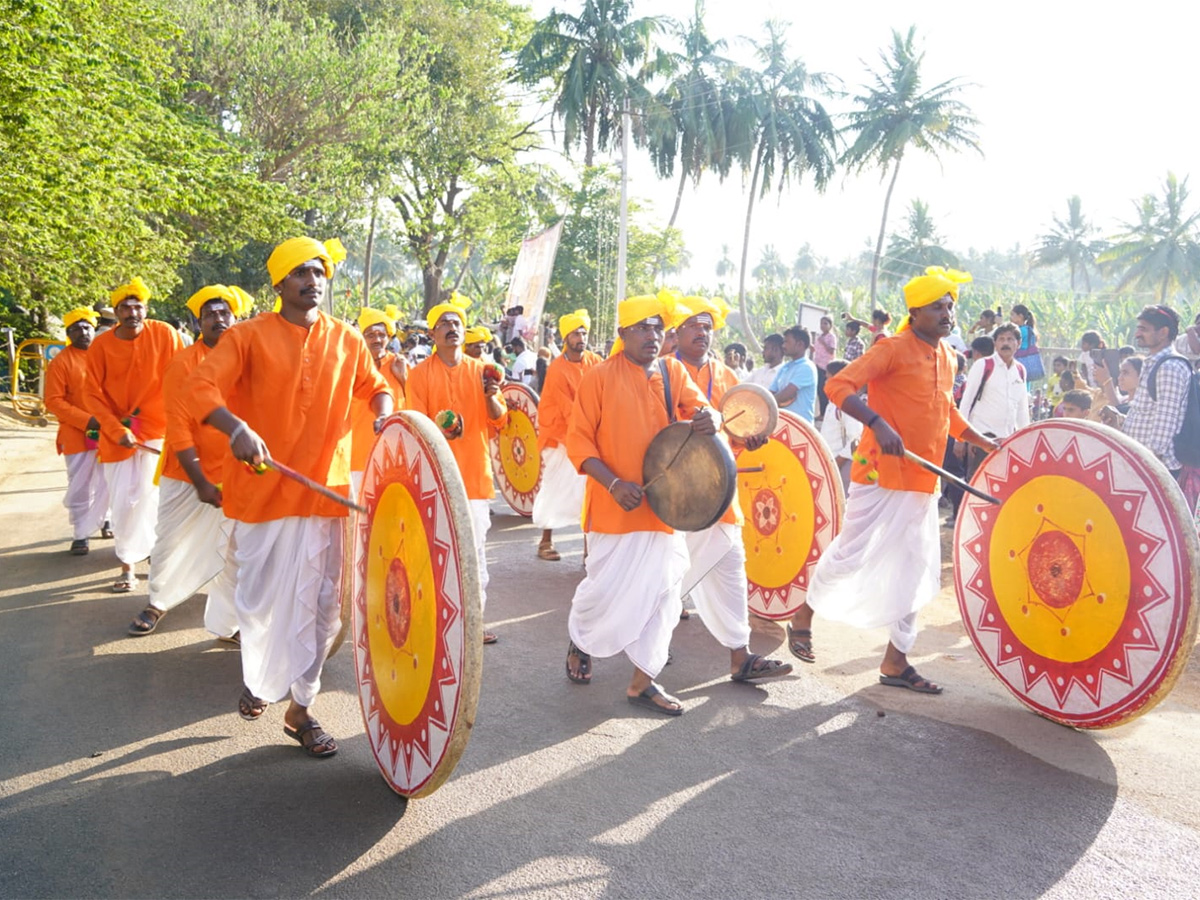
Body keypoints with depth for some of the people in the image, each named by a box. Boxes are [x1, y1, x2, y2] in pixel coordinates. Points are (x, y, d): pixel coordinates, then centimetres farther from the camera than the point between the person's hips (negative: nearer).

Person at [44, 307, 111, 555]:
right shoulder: (60, 362, -5)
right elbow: (53, 401, -9)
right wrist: (87, 421, -19)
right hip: (78, 435, -3)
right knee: (81, 487, 1)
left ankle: (103, 519, 32)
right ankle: (81, 534, 10)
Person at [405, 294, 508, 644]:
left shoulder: (480, 370, 11)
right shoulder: (420, 374, 3)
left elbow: (499, 420, 9)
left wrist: (491, 398, -12)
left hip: (475, 472, 3)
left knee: (475, 548, 3)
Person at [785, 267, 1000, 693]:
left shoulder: (948, 358, 14)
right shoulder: (893, 349, -10)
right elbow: (839, 385, -21)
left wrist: (986, 443, 20)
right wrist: (878, 423, -33)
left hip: (922, 481, 8)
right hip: (881, 472, -7)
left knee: (917, 570, 8)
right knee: (851, 554, -3)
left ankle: (895, 662, 18)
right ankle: (804, 614, 23)